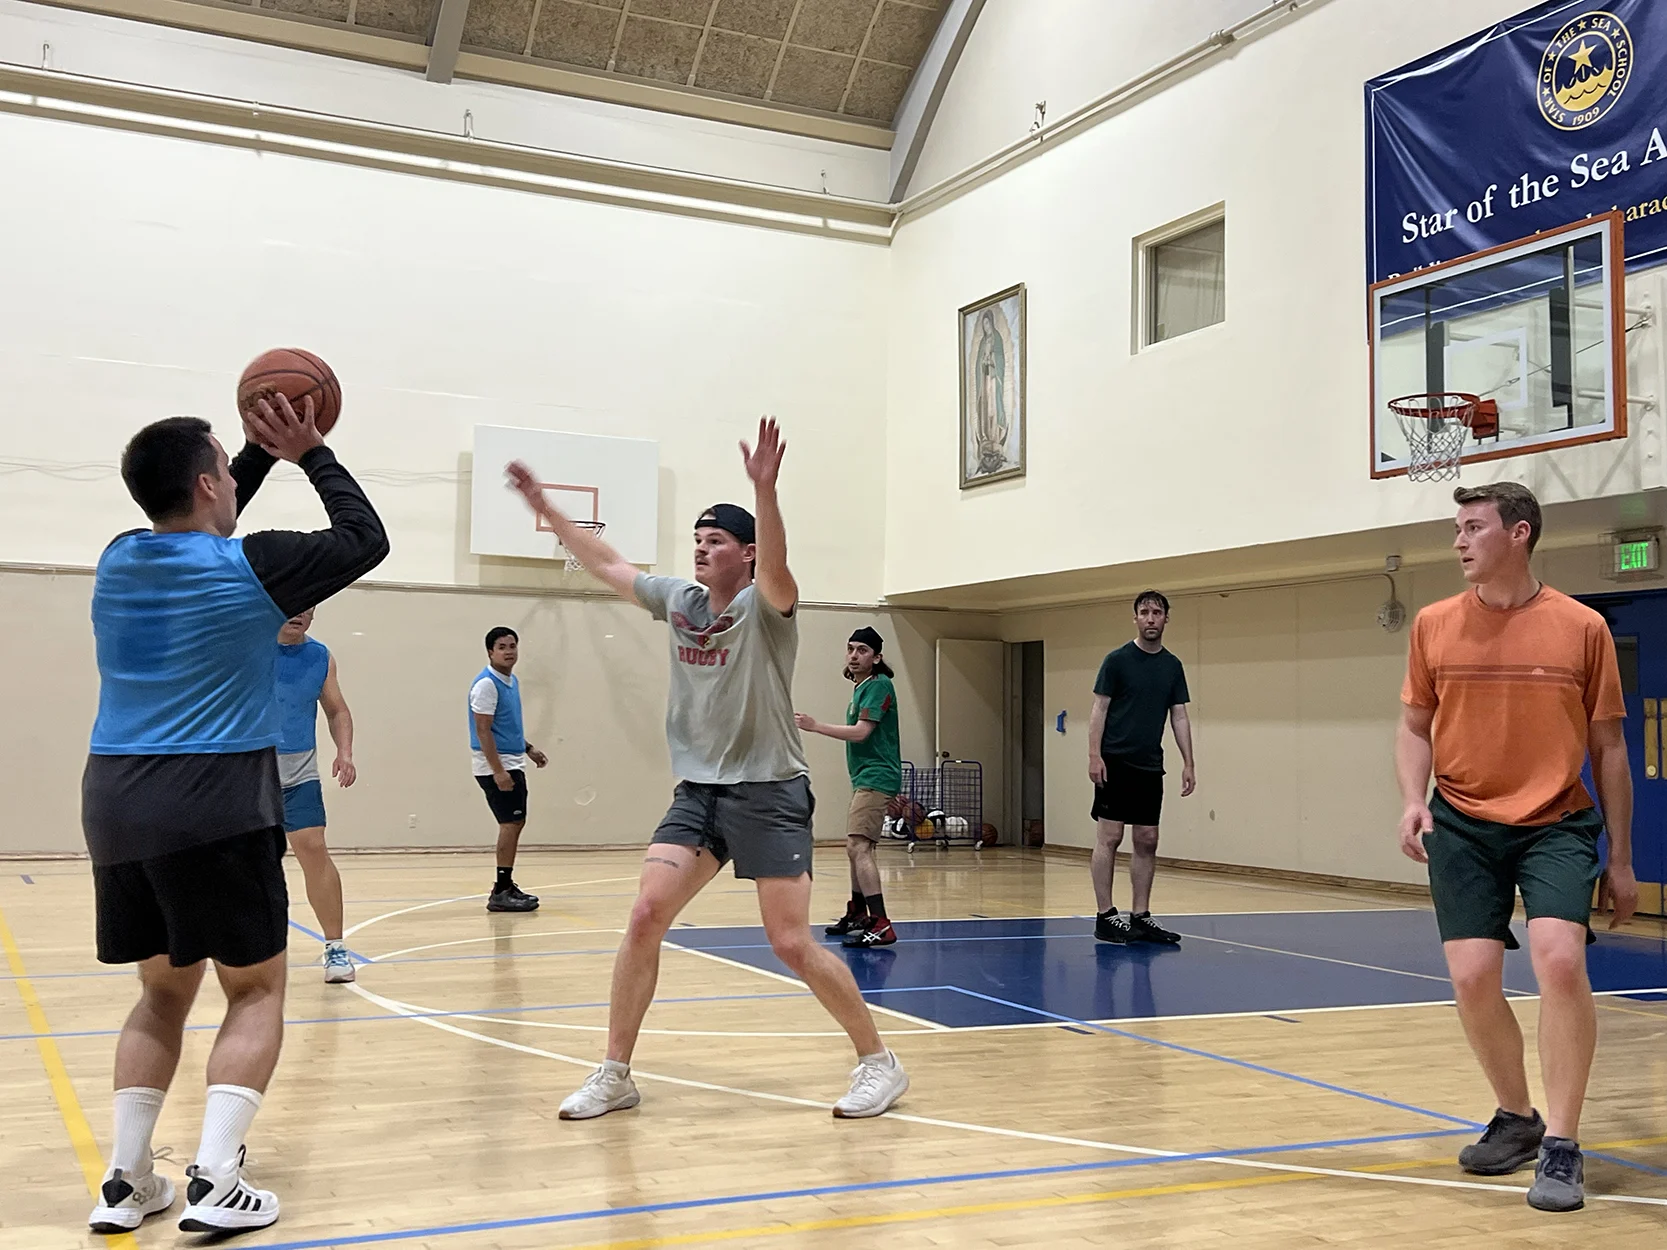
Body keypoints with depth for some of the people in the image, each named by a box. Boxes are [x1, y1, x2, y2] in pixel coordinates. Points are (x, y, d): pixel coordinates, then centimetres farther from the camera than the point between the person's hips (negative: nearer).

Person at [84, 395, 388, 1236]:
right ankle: (215, 1183, -5)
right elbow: (366, 540, 5)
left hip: (115, 805, 6)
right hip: (215, 809, -6)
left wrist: (262, 453, 28)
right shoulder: (249, 565, -8)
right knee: (256, 990, 6)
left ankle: (126, 1180, 13)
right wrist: (310, 454, 11)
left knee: (164, 991, 18)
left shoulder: (119, 560, 9)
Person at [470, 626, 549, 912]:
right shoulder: (486, 684, -15)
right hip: (497, 767, -9)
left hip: (513, 764, 9)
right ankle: (501, 892, -8)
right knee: (511, 824, -11)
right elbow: (483, 730, -20)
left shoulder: (512, 681, 14)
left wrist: (528, 748, 19)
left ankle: (506, 886, 18)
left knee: (516, 823, 11)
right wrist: (498, 770, -24)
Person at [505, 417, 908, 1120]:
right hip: (697, 791, 6)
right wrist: (544, 508, 18)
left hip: (769, 795, -6)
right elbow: (606, 565, 19)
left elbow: (776, 569, -34)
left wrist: (765, 489, -49)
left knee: (793, 945, -7)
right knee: (645, 917, -5)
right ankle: (614, 1076, 7)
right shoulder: (678, 601, 8)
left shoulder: (763, 605, -10)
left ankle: (879, 1063, 11)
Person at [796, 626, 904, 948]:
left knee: (857, 846, -19)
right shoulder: (860, 688, 18)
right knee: (858, 848, 19)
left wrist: (816, 726, -20)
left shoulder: (879, 685, -12)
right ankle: (856, 915, 32)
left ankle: (880, 925, -25)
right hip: (864, 779, 11)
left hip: (876, 779, -11)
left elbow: (861, 732, -20)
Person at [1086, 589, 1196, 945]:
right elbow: (1099, 709, -5)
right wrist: (1094, 755, -14)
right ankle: (1105, 916, 0)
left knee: (1147, 841, 6)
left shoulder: (1172, 666, 10)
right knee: (1109, 837, -5)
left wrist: (1188, 762, 4)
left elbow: (1179, 716, 11)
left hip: (1150, 766, 5)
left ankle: (1140, 916, 13)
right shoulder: (1118, 660, -4)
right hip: (1115, 762, -5)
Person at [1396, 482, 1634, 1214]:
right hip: (1463, 825, 2)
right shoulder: (1435, 626, 1)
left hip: (1557, 824, -2)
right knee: (1472, 978, -3)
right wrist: (1412, 801, -9)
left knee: (1560, 958, -22)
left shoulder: (1582, 628, -4)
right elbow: (1416, 726, 10)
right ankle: (1517, 1118, 25)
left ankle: (1561, 1146, -6)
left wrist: (1621, 861, 5)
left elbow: (1608, 747, 3)